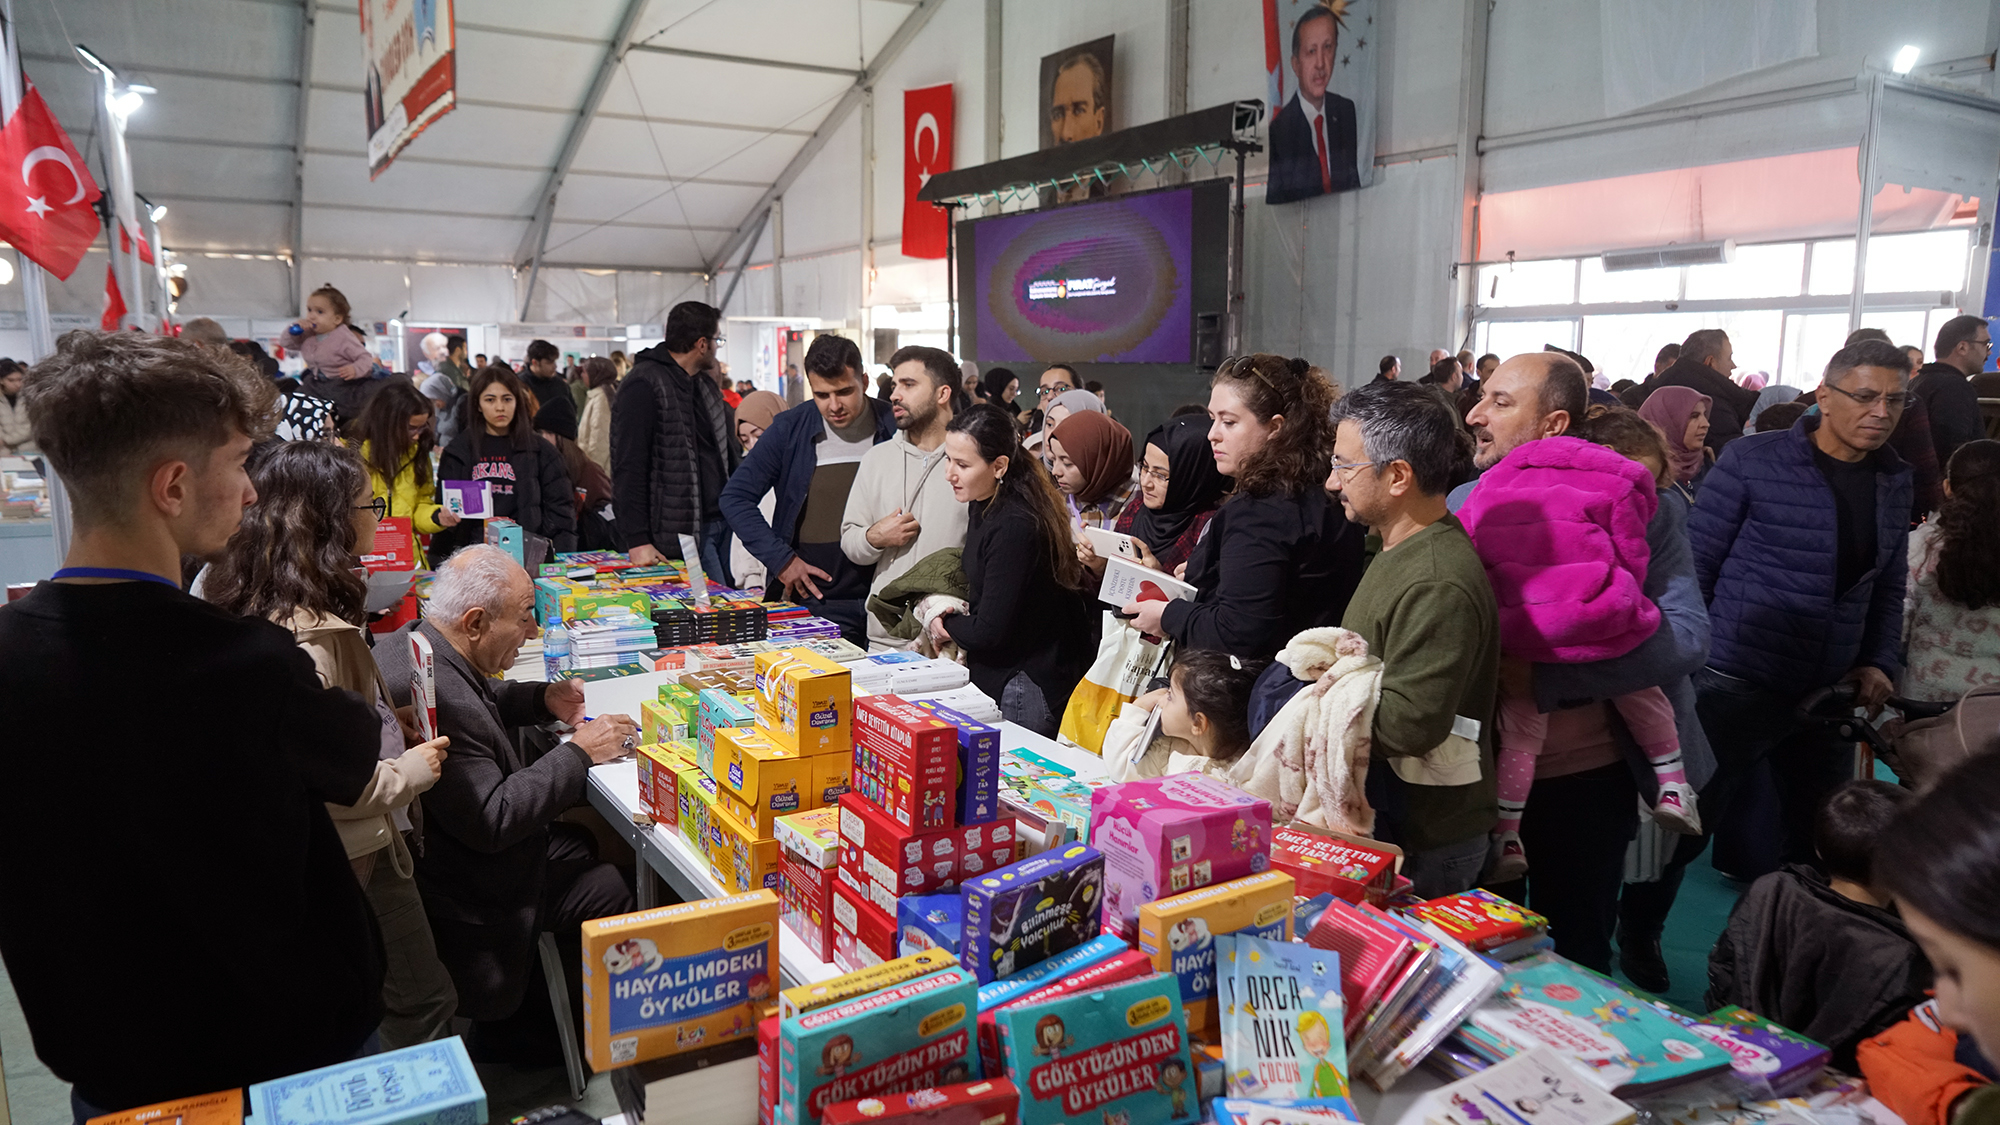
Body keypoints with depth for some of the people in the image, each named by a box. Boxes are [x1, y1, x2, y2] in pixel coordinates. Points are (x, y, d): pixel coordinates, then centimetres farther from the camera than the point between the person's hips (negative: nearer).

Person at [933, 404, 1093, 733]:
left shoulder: (1014, 526, -26)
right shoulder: (984, 504, 3)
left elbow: (989, 632, -22)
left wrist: (946, 625, -4)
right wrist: (959, 612, 0)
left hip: (1026, 688, -9)